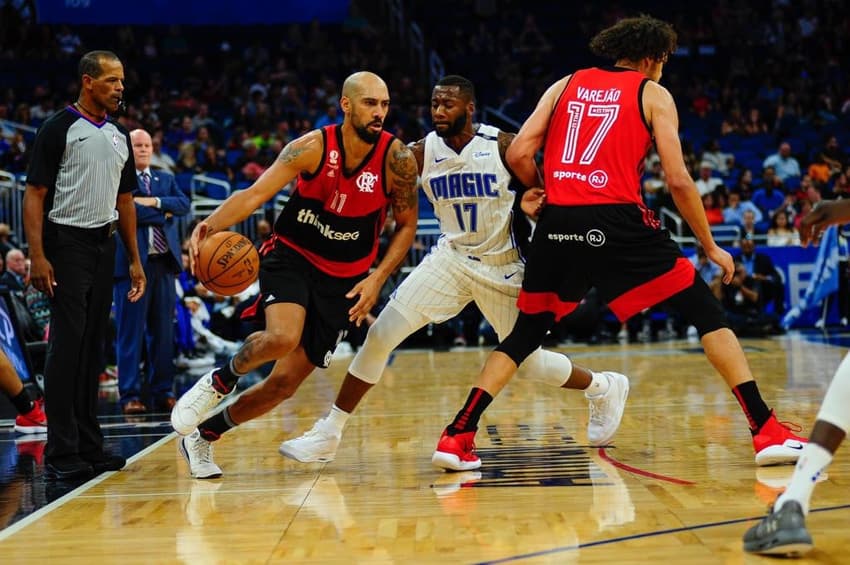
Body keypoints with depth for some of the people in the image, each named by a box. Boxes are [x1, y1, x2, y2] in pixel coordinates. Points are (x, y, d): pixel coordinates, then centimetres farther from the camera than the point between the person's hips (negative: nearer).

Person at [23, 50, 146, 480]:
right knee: (67, 344, -9)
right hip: (67, 243, -7)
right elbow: (35, 195, -10)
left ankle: (88, 445, 16)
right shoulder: (59, 129, -7)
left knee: (93, 347, 10)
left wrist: (134, 259, 16)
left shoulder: (119, 136, 14)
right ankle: (61, 453, -7)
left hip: (104, 246, 7)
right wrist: (37, 256, -19)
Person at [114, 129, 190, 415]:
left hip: (164, 263, 5)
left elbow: (184, 205, 3)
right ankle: (130, 394, 0)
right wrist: (163, 213, -6)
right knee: (130, 331, -3)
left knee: (163, 330, 8)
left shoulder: (166, 179, 19)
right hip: (132, 263, -5)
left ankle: (162, 392, 13)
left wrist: (155, 202, -10)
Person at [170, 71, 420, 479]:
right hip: (291, 256, -2)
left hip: (343, 277, 2)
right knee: (282, 338, -33)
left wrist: (377, 279, -13)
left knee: (286, 381, 0)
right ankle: (220, 380, -1)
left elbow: (406, 226, 0)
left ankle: (202, 435, 20)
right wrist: (212, 224, -38)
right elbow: (255, 194, -19)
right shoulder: (313, 147, -15)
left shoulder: (397, 159, -12)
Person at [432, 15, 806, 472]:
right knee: (708, 315, 7)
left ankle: (457, 436, 8)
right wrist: (711, 247, 12)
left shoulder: (566, 85, 19)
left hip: (558, 226, 4)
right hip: (618, 221, -3)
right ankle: (767, 433, -2)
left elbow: (519, 153, 8)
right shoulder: (652, 94, 11)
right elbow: (678, 180, 3)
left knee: (525, 335, 19)